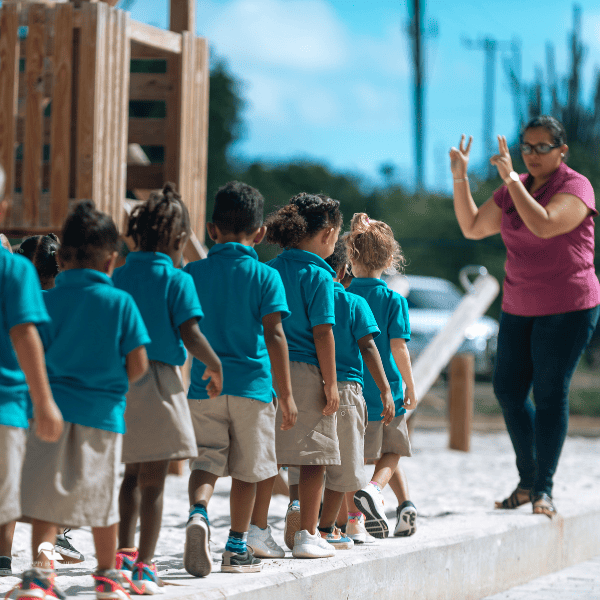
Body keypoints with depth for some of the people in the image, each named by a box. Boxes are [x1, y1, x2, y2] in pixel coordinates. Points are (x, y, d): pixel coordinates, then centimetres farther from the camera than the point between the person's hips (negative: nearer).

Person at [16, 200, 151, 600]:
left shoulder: (48, 301, 0)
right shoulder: (121, 303, -4)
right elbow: (138, 365, -4)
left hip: (55, 406, 0)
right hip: (104, 412, 0)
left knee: (45, 496, 2)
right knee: (102, 498, 14)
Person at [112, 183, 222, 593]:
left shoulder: (119, 277, 6)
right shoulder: (177, 280, -8)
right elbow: (190, 334, -14)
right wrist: (215, 366, 1)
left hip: (120, 381, 5)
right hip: (160, 381, -5)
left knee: (133, 473, 19)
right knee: (153, 480, 1)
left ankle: (125, 552, 13)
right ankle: (144, 565, 3)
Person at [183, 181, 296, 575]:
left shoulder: (192, 273, 4)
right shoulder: (266, 276, -3)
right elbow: (274, 335, -9)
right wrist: (286, 394, -6)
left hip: (204, 386, 1)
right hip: (252, 384, -1)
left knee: (206, 462, 3)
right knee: (246, 470, 10)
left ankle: (199, 513, -26)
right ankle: (237, 548, 15)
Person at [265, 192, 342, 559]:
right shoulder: (319, 275, -8)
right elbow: (322, 333, -12)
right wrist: (331, 382, -9)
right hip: (307, 372, -6)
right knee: (313, 455, 3)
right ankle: (308, 535, 6)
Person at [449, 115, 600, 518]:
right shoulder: (516, 189, 11)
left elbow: (544, 225, -29)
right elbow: (472, 227, 12)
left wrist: (510, 178, -26)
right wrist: (460, 178, 1)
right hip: (520, 307, 7)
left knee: (550, 394, -7)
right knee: (508, 389, 6)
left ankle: (544, 489, -1)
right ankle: (527, 480, 20)